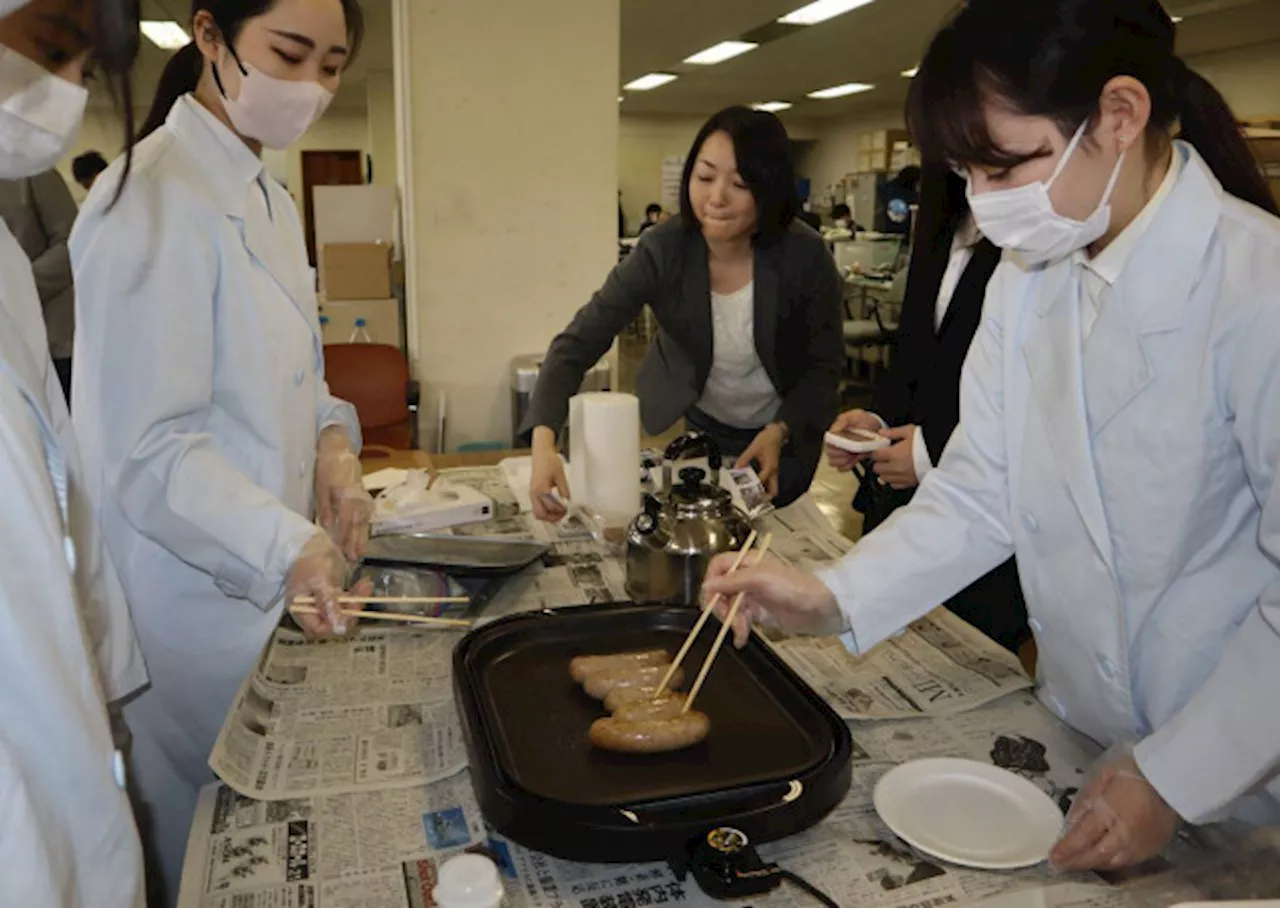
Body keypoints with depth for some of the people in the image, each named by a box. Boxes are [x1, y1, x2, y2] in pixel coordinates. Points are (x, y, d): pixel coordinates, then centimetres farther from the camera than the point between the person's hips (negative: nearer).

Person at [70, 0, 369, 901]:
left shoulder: (268, 198, 9)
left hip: (272, 582, 8)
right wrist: (286, 546, -36)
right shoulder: (153, 200, -19)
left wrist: (331, 441, -3)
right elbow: (145, 448, -23)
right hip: (195, 597, -8)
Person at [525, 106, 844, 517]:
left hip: (784, 431, 0)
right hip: (690, 426, 0)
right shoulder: (662, 250, -25)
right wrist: (544, 441, -46)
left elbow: (824, 364, -11)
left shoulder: (805, 257, -25)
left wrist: (780, 431, -27)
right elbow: (578, 342, -31)